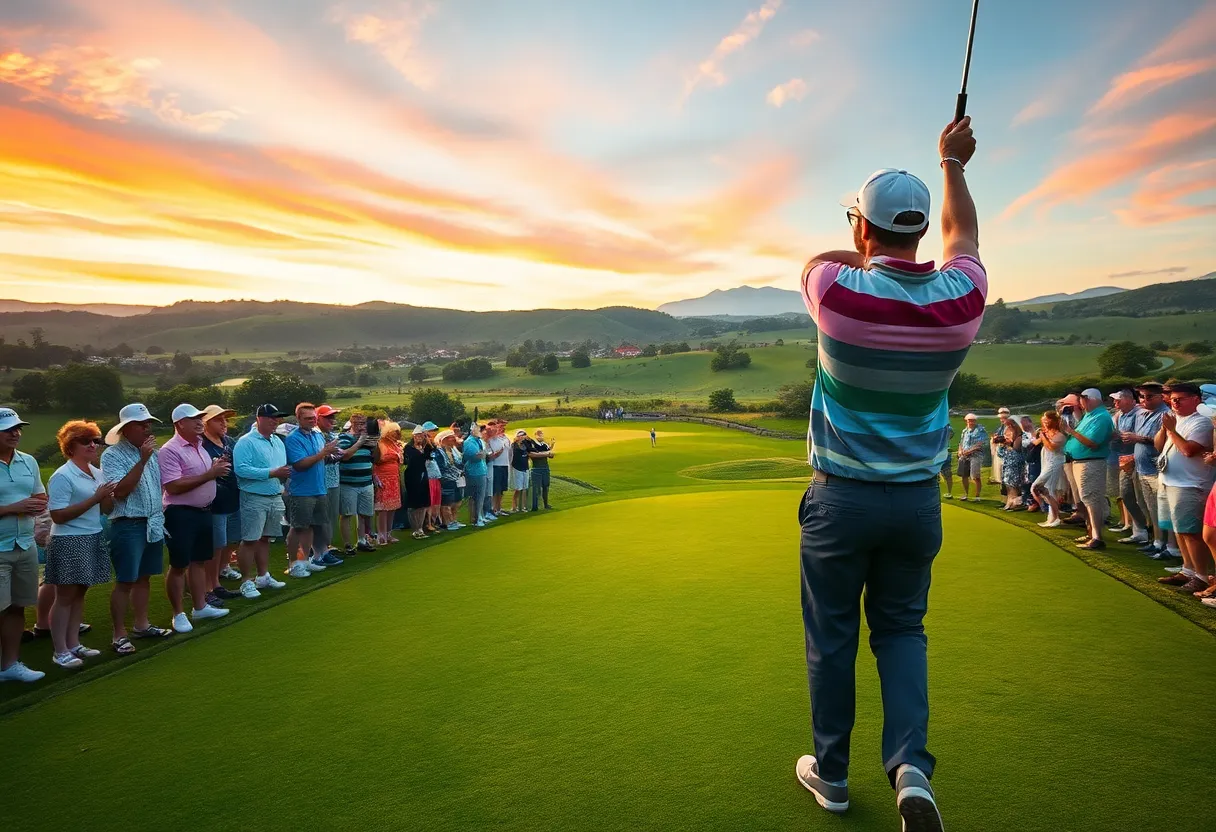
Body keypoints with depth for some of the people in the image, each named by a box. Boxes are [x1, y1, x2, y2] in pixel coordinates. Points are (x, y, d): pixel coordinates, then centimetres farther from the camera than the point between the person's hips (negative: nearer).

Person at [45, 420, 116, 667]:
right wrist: (94, 499, -22)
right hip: (69, 542, -7)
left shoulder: (97, 473, 9)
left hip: (93, 540, 7)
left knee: (79, 593, 13)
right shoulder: (62, 476, -14)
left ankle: (73, 644, 21)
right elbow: (58, 515, -20)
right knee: (65, 596, 0)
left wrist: (110, 495, -8)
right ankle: (60, 651, 7)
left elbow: (107, 508, 13)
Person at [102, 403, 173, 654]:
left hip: (154, 523, 7)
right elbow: (120, 491, -22)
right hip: (128, 526, -7)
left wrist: (161, 517, 14)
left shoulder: (151, 452, 10)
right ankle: (119, 635, 8)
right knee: (125, 582, -1)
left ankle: (142, 625, 26)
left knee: (144, 577, 15)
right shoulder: (112, 455, -11)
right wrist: (142, 460, -24)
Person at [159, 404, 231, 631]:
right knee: (179, 566, 2)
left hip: (203, 511, 8)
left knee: (200, 561, 16)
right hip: (181, 514, -8)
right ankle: (179, 614, 13)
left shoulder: (199, 445, 11)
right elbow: (173, 486, -24)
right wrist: (210, 474, -23)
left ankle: (200, 607, 27)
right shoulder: (170, 450, -16)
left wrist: (217, 468, 0)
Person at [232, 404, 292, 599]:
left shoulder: (278, 442, 14)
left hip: (275, 497, 7)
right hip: (254, 498, -7)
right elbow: (241, 469, -22)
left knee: (265, 538, 16)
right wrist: (272, 473, -22)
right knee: (250, 540, -2)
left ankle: (263, 577, 26)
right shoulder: (246, 442, -11)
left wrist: (285, 473, -5)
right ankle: (247, 582, 4)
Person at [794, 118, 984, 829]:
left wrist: (868, 257, 16)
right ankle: (912, 767, 4)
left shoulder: (838, 291, -18)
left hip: (841, 499, -3)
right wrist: (954, 163, 28)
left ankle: (831, 773, 25)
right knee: (902, 628, 18)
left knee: (832, 637, 10)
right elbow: (963, 232, 16)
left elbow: (823, 256, 9)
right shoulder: (961, 298, -8)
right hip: (919, 499, 3)